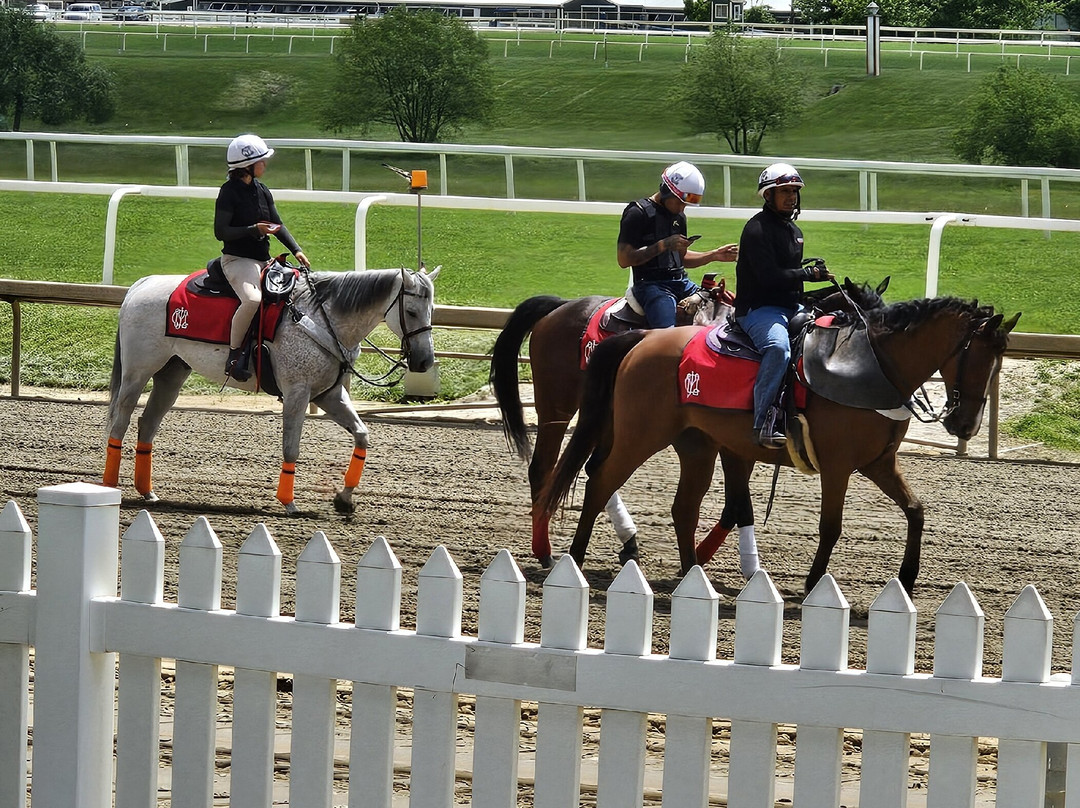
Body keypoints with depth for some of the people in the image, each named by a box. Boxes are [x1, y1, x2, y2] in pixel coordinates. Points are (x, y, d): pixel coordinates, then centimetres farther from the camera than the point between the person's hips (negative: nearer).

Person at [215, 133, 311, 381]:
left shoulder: (261, 190, 13)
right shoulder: (229, 192, -9)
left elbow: (278, 224, 17)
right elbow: (220, 232, -13)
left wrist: (296, 250, 3)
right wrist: (254, 229, -21)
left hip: (263, 260, 9)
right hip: (237, 260, -9)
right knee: (252, 298, -35)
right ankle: (234, 354, -23)